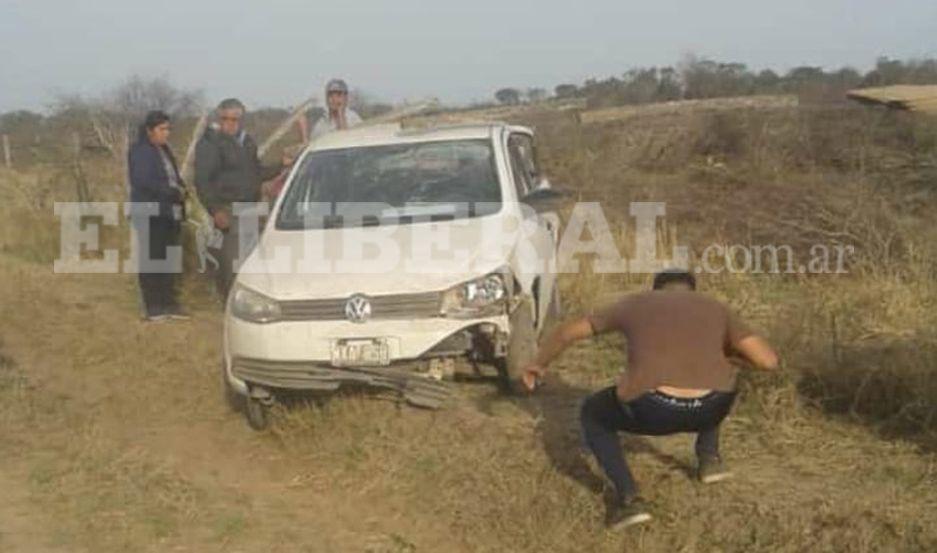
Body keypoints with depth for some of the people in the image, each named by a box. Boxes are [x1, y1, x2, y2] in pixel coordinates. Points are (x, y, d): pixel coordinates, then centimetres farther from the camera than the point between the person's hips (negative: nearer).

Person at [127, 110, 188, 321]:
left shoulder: (164, 150, 17)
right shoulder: (140, 151, -9)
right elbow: (143, 182, -20)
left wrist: (180, 191, -2)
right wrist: (173, 192, -15)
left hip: (169, 213, 8)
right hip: (150, 214, -8)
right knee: (151, 260, -4)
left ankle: (168, 303, 15)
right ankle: (152, 306, 2)